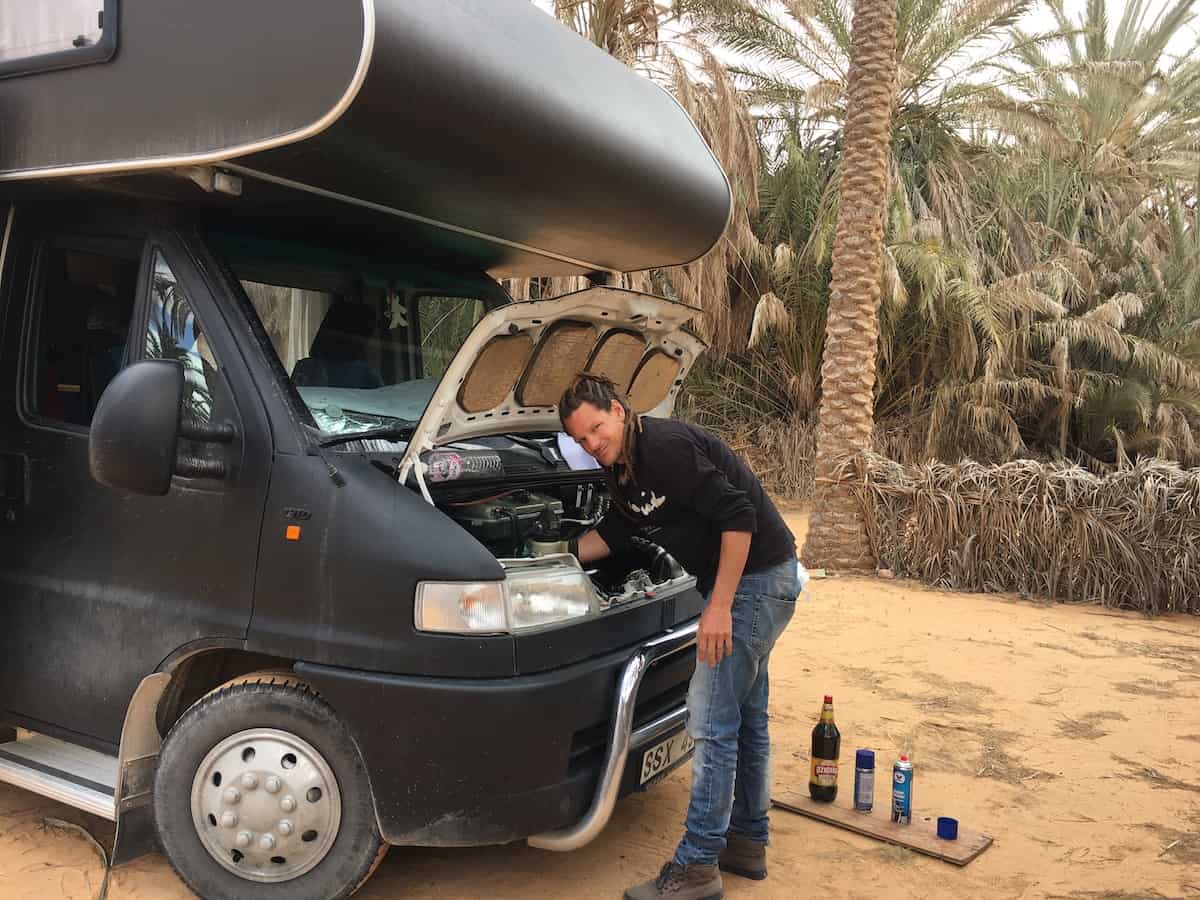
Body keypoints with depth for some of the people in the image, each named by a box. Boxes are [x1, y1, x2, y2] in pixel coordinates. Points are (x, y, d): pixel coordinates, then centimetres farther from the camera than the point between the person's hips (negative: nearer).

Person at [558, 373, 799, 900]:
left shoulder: (666, 446, -23)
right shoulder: (621, 468, 8)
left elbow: (738, 516, -26)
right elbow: (615, 532, 19)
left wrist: (719, 607, -23)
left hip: (759, 576, -10)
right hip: (752, 581, 10)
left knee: (713, 720, -6)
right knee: (746, 715, 17)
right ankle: (747, 842, 30)